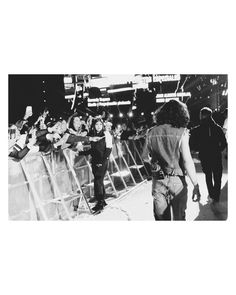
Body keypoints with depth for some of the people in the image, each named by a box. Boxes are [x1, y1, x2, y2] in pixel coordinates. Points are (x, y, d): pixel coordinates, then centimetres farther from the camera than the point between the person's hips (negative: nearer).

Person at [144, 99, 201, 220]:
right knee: (179, 217, 13)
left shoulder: (151, 132, 0)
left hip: (158, 182, 3)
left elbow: (146, 156, 10)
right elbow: (187, 161, -13)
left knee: (161, 218, 14)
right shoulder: (181, 132, -10)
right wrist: (196, 185, -8)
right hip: (177, 181, -2)